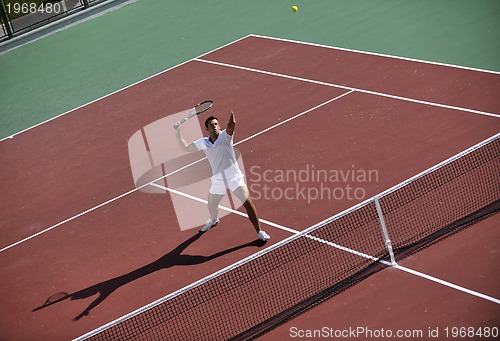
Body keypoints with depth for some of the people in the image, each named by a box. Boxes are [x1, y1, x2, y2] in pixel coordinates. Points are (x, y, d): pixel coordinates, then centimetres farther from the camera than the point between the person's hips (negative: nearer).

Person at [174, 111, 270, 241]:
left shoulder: (224, 136, -13)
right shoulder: (203, 142, -1)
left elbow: (230, 128, -37)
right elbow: (185, 147, 7)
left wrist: (232, 121, -60)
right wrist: (178, 133, -7)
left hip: (234, 177, -4)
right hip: (218, 180, 4)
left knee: (248, 203, -13)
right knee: (211, 206, 21)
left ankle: (259, 232, 0)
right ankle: (213, 220, 58)